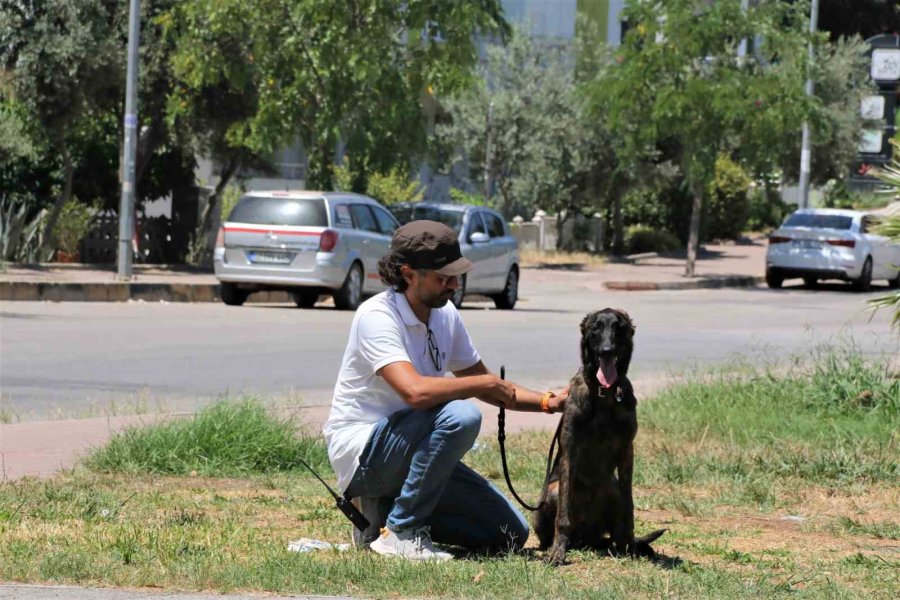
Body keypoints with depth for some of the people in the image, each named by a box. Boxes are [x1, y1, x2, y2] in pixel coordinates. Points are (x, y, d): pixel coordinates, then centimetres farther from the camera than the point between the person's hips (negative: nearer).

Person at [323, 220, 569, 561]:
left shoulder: (445, 315, 5)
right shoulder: (377, 316, -20)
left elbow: (486, 388, 16)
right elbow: (415, 391, -36)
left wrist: (548, 402, 1)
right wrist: (488, 383, -23)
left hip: (409, 449, 8)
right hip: (361, 450, -8)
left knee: (510, 534, 0)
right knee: (460, 415, -33)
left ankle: (384, 510, 11)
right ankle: (401, 532, -20)